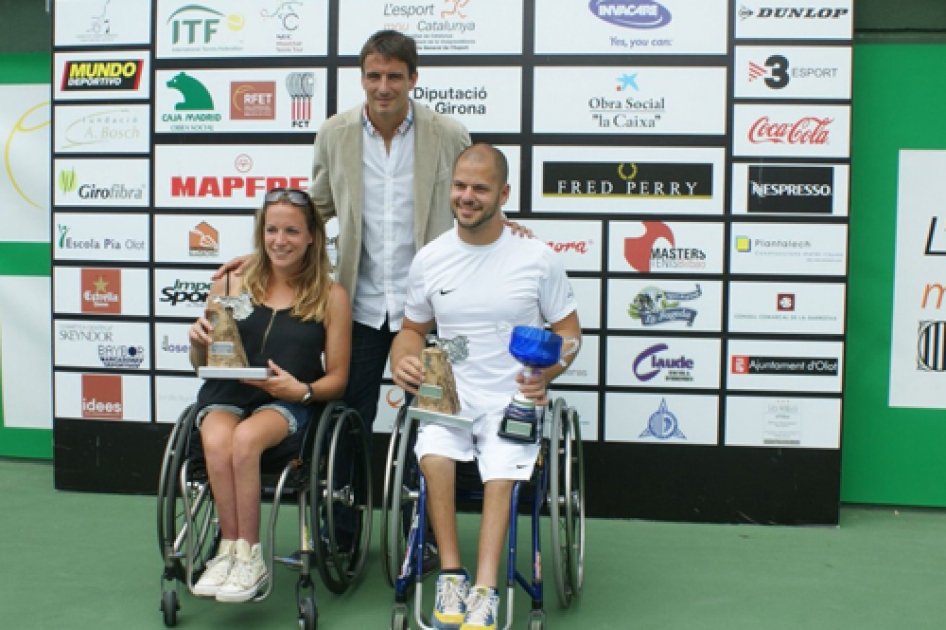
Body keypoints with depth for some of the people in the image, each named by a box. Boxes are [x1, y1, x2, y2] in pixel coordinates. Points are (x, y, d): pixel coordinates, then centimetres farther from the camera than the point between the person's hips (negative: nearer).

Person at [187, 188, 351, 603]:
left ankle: (246, 555, -18)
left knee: (245, 440, -33)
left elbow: (337, 378, 6)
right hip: (225, 395, 2)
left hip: (288, 402, -2)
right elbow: (202, 365, 15)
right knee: (217, 443, -32)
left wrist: (301, 390, -14)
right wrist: (198, 341, -7)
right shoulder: (231, 285, 9)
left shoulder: (331, 297, 4)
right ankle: (233, 549, -16)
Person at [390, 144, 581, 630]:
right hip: (448, 395, 2)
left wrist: (545, 374, -14)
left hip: (514, 399, -1)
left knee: (500, 474, -28)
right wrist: (402, 361, -6)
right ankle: (452, 574, -16)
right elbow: (413, 329, 18)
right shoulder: (429, 258, 7)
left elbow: (568, 330, 6)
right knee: (435, 456, -28)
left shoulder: (537, 256, -1)